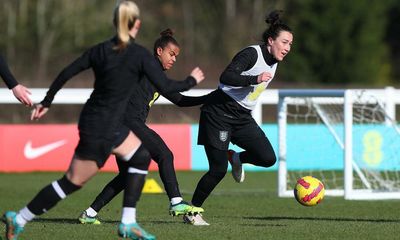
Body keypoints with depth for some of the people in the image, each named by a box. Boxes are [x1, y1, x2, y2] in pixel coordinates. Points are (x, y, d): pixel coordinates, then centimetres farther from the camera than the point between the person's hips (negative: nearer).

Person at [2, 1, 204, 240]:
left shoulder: (100, 50, 4)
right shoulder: (139, 54, -13)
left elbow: (66, 73, 5)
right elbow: (165, 86, -11)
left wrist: (46, 103, 14)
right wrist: (192, 81, 6)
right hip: (101, 130, -8)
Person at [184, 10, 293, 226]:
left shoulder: (273, 63, 10)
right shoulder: (252, 54, -17)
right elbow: (226, 77, -30)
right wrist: (255, 79, -38)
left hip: (242, 118, 8)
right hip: (219, 113, -8)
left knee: (268, 158, -11)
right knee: (218, 170, -10)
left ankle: (235, 158, 19)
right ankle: (191, 212, 8)